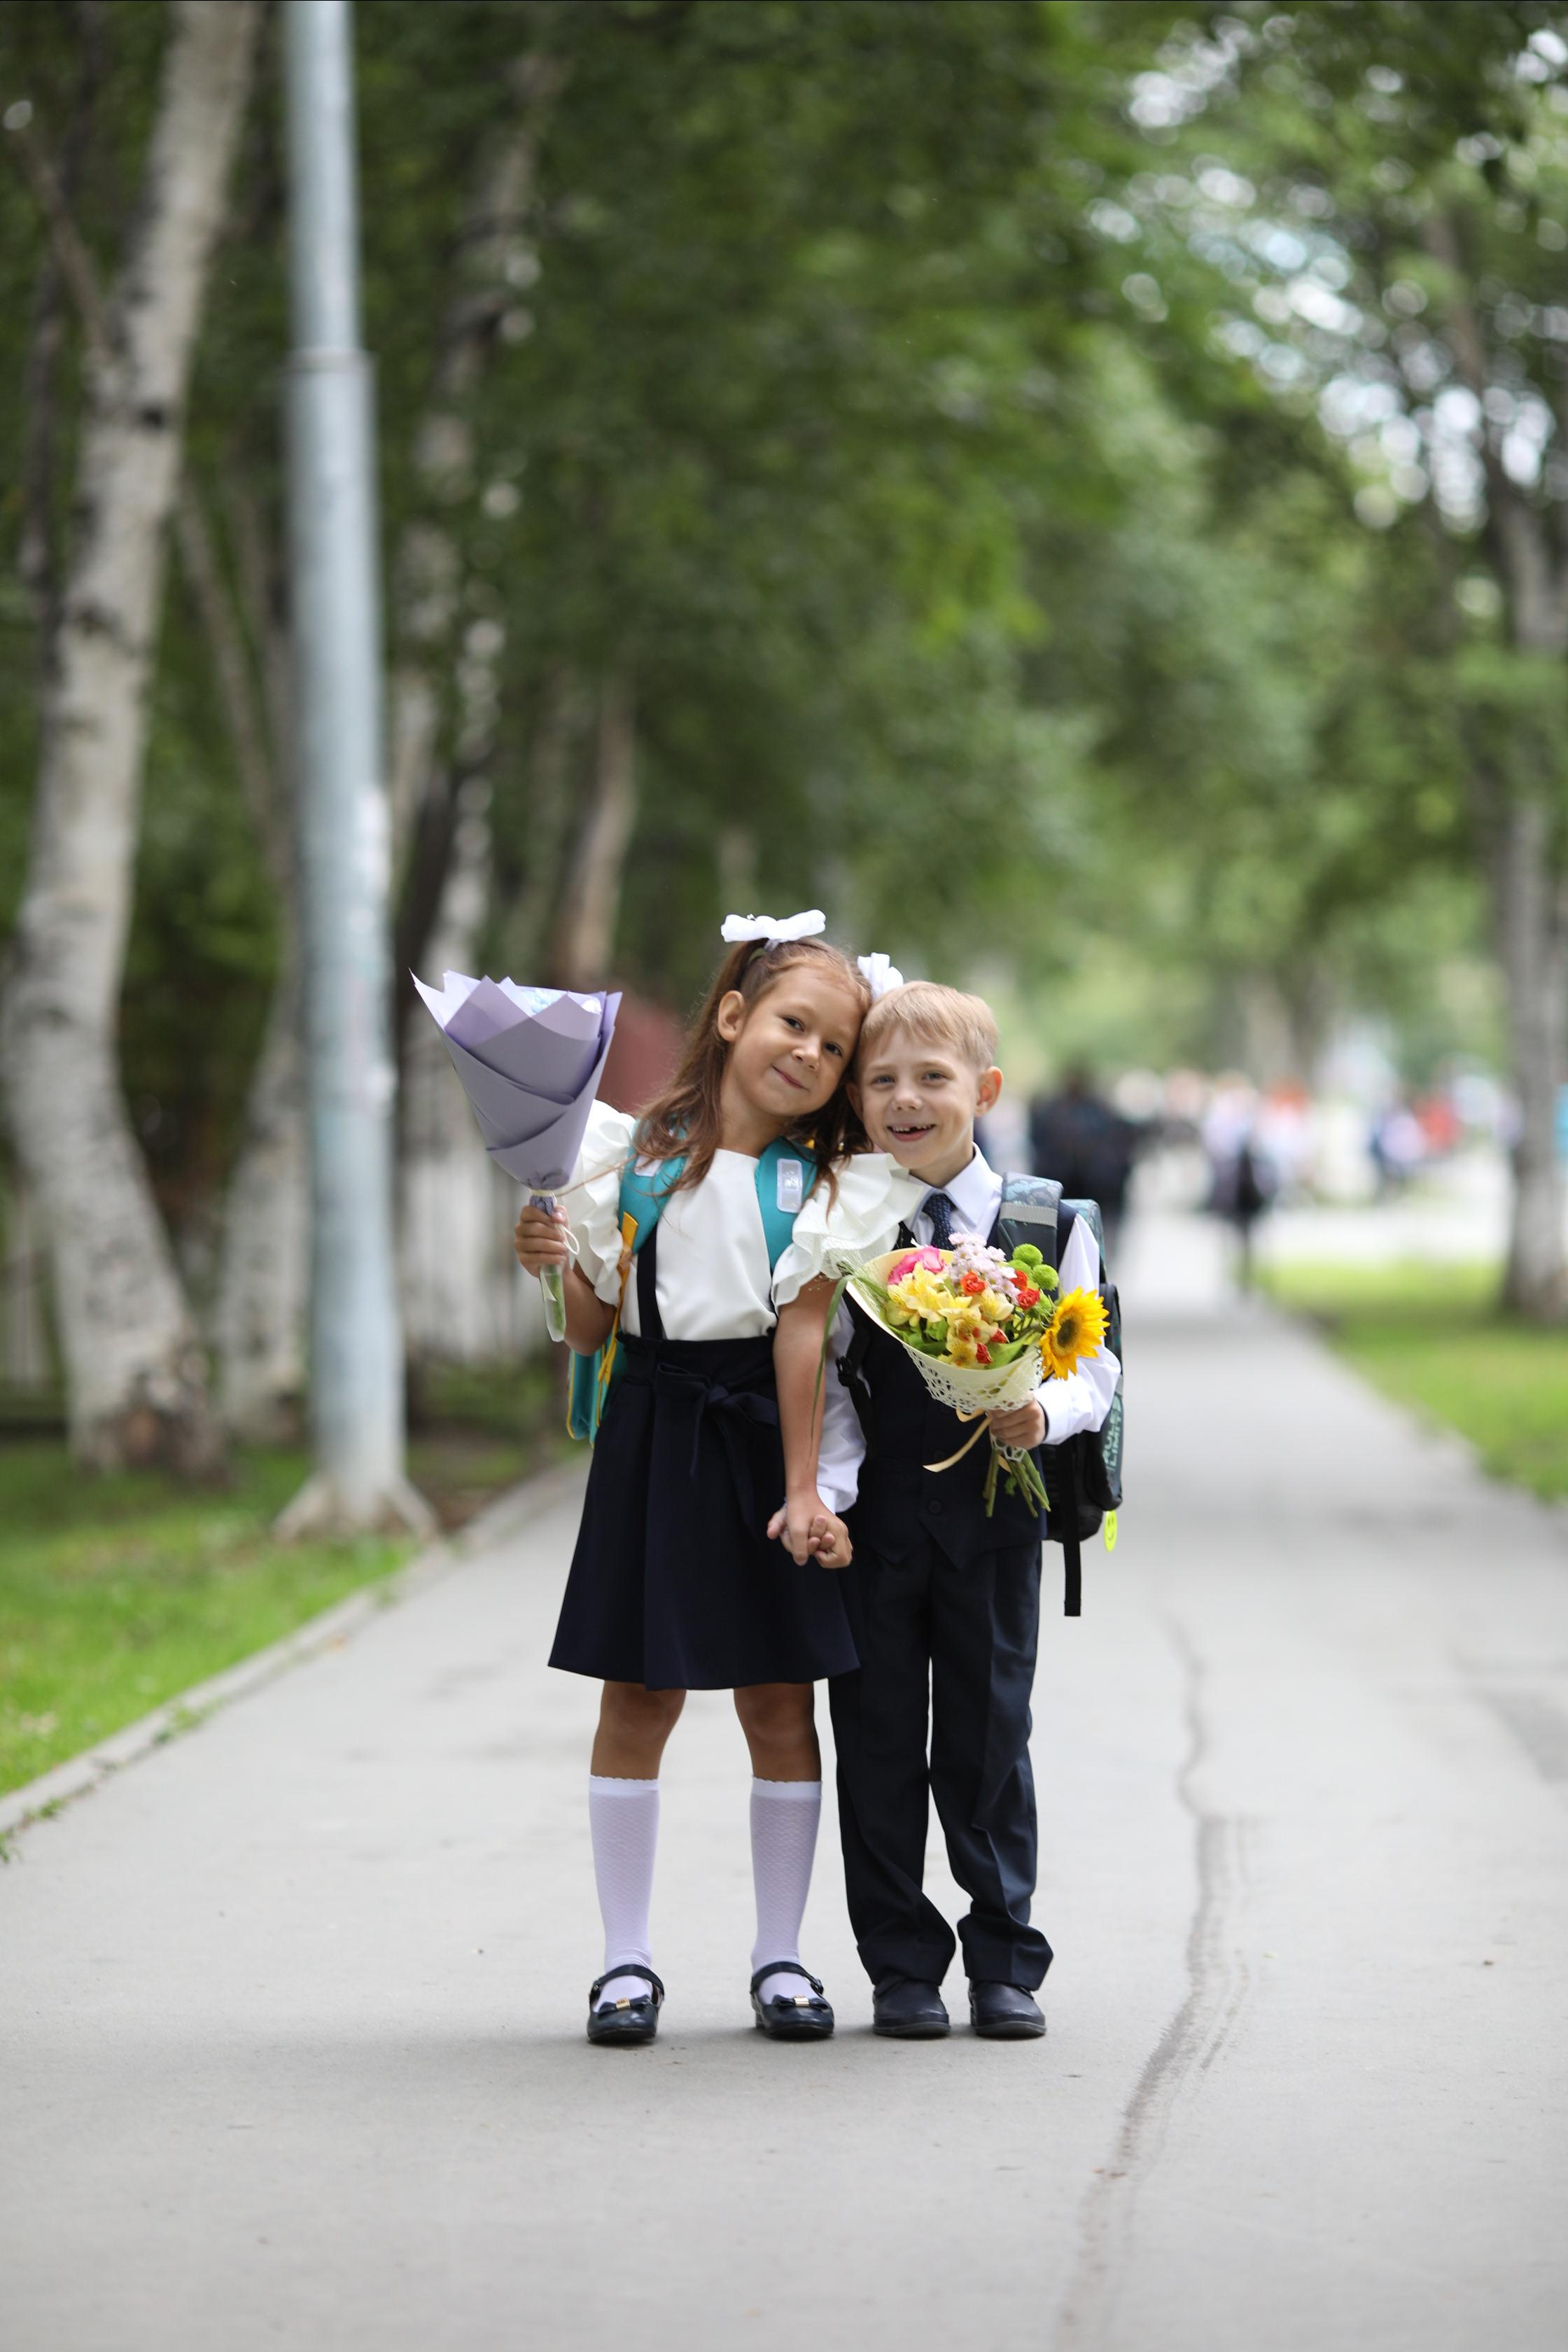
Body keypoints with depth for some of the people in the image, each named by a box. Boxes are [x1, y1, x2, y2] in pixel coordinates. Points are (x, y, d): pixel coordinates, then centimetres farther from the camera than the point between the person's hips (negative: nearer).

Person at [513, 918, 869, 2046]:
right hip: (654, 1434, 0)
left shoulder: (824, 1182, 4)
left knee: (780, 1700, 3)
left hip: (770, 1442, 0)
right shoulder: (630, 1154, 3)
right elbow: (594, 1330, 7)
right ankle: (628, 1957, 11)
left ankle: (781, 1955, 15)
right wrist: (554, 1264, -13)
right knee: (639, 1698, 2)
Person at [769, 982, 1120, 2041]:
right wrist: (817, 1489, -12)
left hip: (995, 1515, -1)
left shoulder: (1051, 1227, -1)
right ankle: (901, 1964, 15)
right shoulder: (845, 1224, 0)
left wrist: (1043, 1412, -19)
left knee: (990, 1735, 7)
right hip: (874, 1515, 1)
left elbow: (1093, 1367, 1)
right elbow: (816, 1367, -1)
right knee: (878, 1743, 5)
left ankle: (1004, 1961, 18)